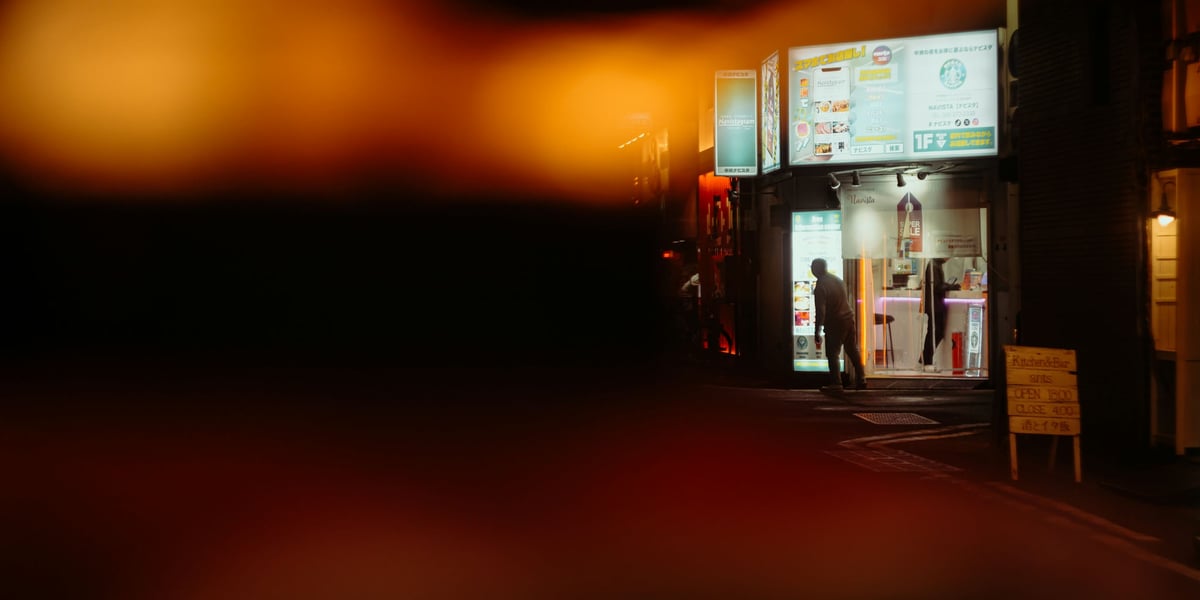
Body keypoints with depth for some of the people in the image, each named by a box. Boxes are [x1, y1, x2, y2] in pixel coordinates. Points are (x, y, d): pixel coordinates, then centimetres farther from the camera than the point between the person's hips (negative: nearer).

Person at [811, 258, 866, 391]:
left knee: (833, 354, 3)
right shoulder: (838, 279, 7)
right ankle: (861, 380, 16)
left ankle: (836, 383, 2)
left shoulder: (820, 287, -16)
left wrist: (817, 332, -14)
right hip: (849, 318, 7)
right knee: (853, 351, 14)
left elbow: (820, 311, -19)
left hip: (834, 323, -7)